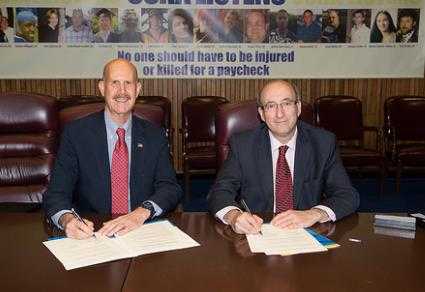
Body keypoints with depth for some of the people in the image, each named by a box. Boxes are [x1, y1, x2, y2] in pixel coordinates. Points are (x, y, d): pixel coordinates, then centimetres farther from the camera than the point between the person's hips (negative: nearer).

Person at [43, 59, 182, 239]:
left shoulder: (154, 136, 6)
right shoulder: (76, 133, 0)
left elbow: (171, 188, -2)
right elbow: (56, 192, -5)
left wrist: (142, 213, -23)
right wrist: (67, 219, -28)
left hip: (141, 234, 0)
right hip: (90, 233, 1)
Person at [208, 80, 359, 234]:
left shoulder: (324, 142, -2)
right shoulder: (242, 145, -4)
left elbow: (348, 196, -6)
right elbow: (219, 192, -9)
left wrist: (314, 214, -27)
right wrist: (234, 215, -33)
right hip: (256, 232, -2)